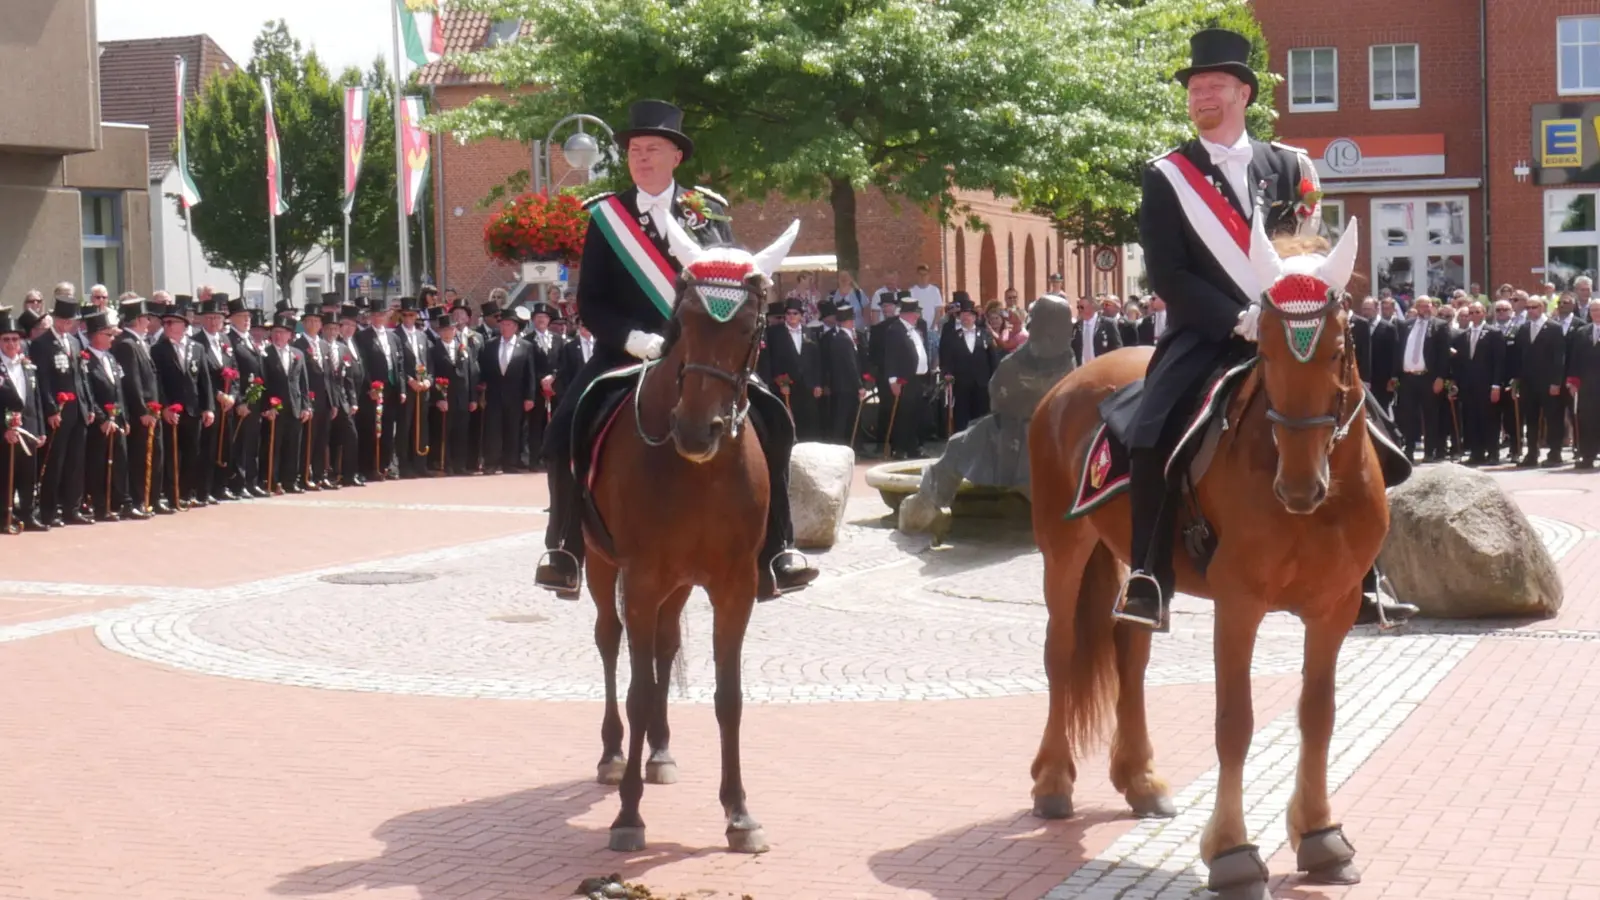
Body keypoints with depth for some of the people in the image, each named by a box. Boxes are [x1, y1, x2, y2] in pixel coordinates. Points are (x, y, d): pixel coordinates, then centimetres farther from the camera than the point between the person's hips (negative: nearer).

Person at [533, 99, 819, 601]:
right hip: (625, 356, 0)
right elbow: (589, 304, 1)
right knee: (565, 433, -20)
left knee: (769, 424, -15)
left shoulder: (708, 212, 7)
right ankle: (566, 549, -3)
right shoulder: (606, 217, 4)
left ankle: (773, 555, -4)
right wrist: (637, 341, -15)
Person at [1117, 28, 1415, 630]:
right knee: (1153, 434, -27)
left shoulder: (1289, 167, 11)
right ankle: (1149, 582, -22)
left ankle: (1356, 580, 10)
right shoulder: (1166, 176, 2)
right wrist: (1235, 320, -16)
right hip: (1204, 335, -3)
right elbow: (1166, 273, -6)